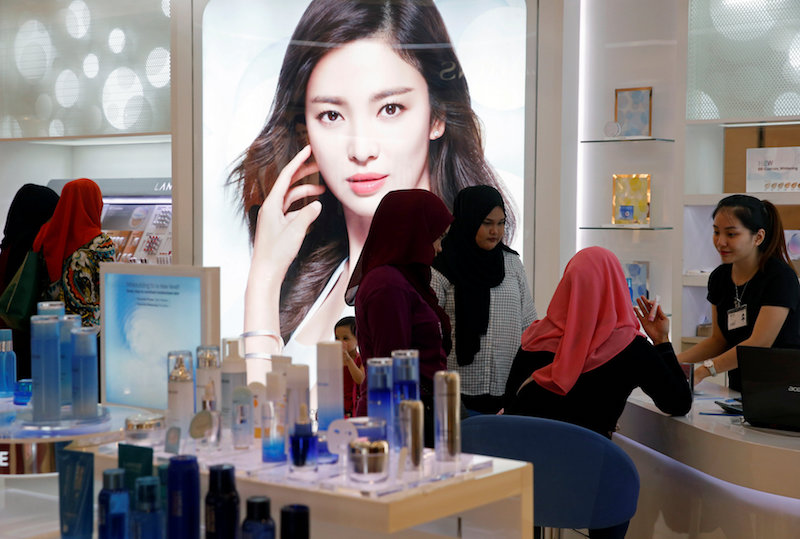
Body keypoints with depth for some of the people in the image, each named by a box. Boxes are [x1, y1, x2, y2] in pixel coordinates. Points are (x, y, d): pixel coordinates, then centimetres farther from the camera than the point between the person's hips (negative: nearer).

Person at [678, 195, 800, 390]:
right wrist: (675, 361, -3)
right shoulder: (719, 277, 8)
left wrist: (703, 370, -26)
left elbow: (759, 344, -19)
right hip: (739, 394, 6)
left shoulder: (780, 277, -12)